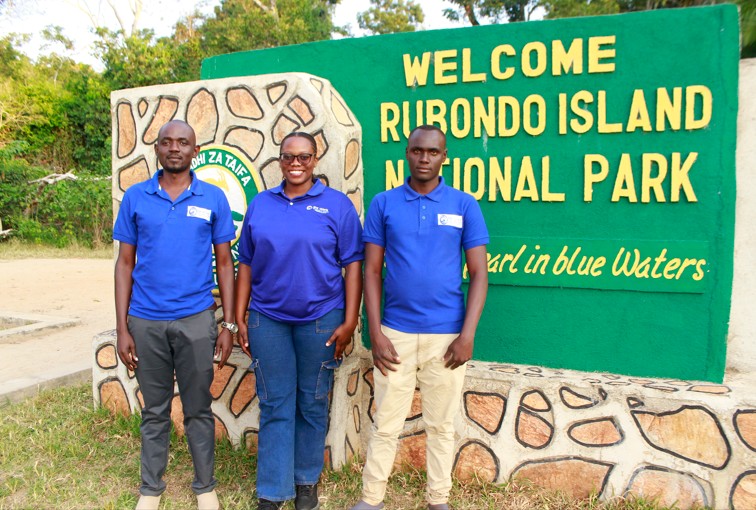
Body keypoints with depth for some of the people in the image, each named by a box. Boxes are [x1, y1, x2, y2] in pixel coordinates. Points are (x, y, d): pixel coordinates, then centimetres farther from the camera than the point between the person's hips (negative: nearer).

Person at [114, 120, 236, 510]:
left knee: (198, 408, 10)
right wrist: (122, 328, 0)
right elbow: (125, 263, 4)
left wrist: (228, 324, -2)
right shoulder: (136, 197, 2)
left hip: (196, 320, -1)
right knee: (154, 410, 14)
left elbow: (224, 263, 3)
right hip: (145, 322, 1)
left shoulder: (213, 198, 0)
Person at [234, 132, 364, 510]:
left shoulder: (337, 205, -2)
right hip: (268, 319, 2)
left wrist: (349, 322, -9)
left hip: (320, 319, -2)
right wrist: (240, 320, 6)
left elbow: (353, 266, -4)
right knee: (274, 407, 8)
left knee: (312, 405, 11)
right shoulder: (260, 205, 7)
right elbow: (246, 265, 9)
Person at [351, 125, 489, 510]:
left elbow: (479, 274, -1)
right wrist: (375, 333, -5)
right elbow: (371, 271, 1)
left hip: (446, 335, 0)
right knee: (385, 423, 10)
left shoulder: (464, 205, 0)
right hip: (395, 333, 0)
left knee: (441, 424, 13)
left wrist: (467, 335, -9)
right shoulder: (383, 204, 2)